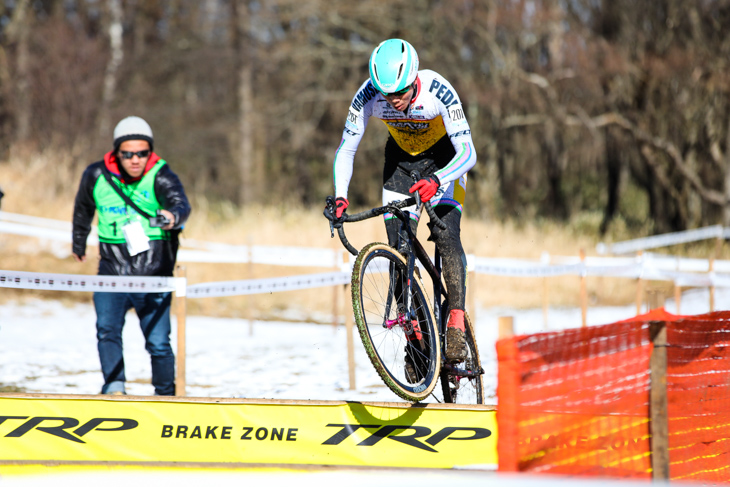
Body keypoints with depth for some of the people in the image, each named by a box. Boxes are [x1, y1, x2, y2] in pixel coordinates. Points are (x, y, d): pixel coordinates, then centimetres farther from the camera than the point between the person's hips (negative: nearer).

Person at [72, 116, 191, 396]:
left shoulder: (161, 178, -10)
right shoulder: (97, 176, 0)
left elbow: (181, 204, -30)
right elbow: (83, 209, 21)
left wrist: (173, 217, -54)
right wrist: (79, 243, 35)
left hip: (154, 278, -2)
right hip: (112, 275, 2)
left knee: (158, 343, 1)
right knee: (107, 329, -20)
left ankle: (166, 395, 18)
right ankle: (114, 388, -23)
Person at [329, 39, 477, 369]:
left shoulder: (438, 91, -35)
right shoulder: (368, 96, -27)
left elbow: (468, 153, -38)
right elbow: (346, 149, -18)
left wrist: (436, 181, -56)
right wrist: (340, 197, -33)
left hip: (444, 158, -3)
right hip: (401, 159, 3)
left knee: (446, 236, -22)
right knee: (399, 248, -7)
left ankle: (456, 326, -18)